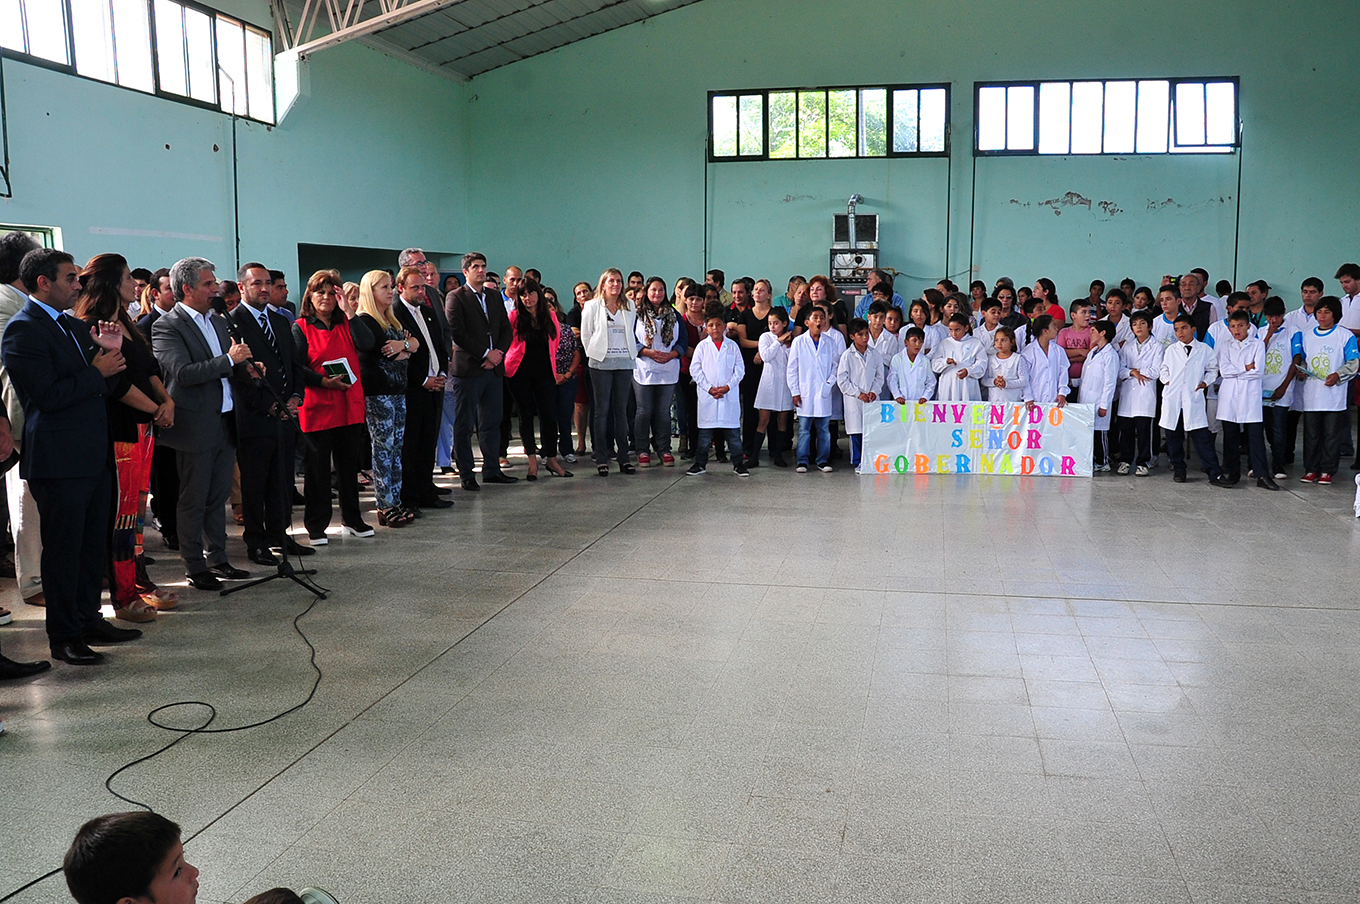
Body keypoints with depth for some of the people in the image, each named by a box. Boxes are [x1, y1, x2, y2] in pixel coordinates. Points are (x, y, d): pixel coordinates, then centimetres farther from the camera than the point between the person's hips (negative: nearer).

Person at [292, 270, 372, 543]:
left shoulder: (346, 323, 13)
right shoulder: (300, 327, 1)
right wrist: (325, 381, -20)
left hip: (349, 406, 4)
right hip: (317, 408, -4)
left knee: (349, 463, 11)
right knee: (317, 467, 1)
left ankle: (352, 519, 23)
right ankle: (316, 526, 10)